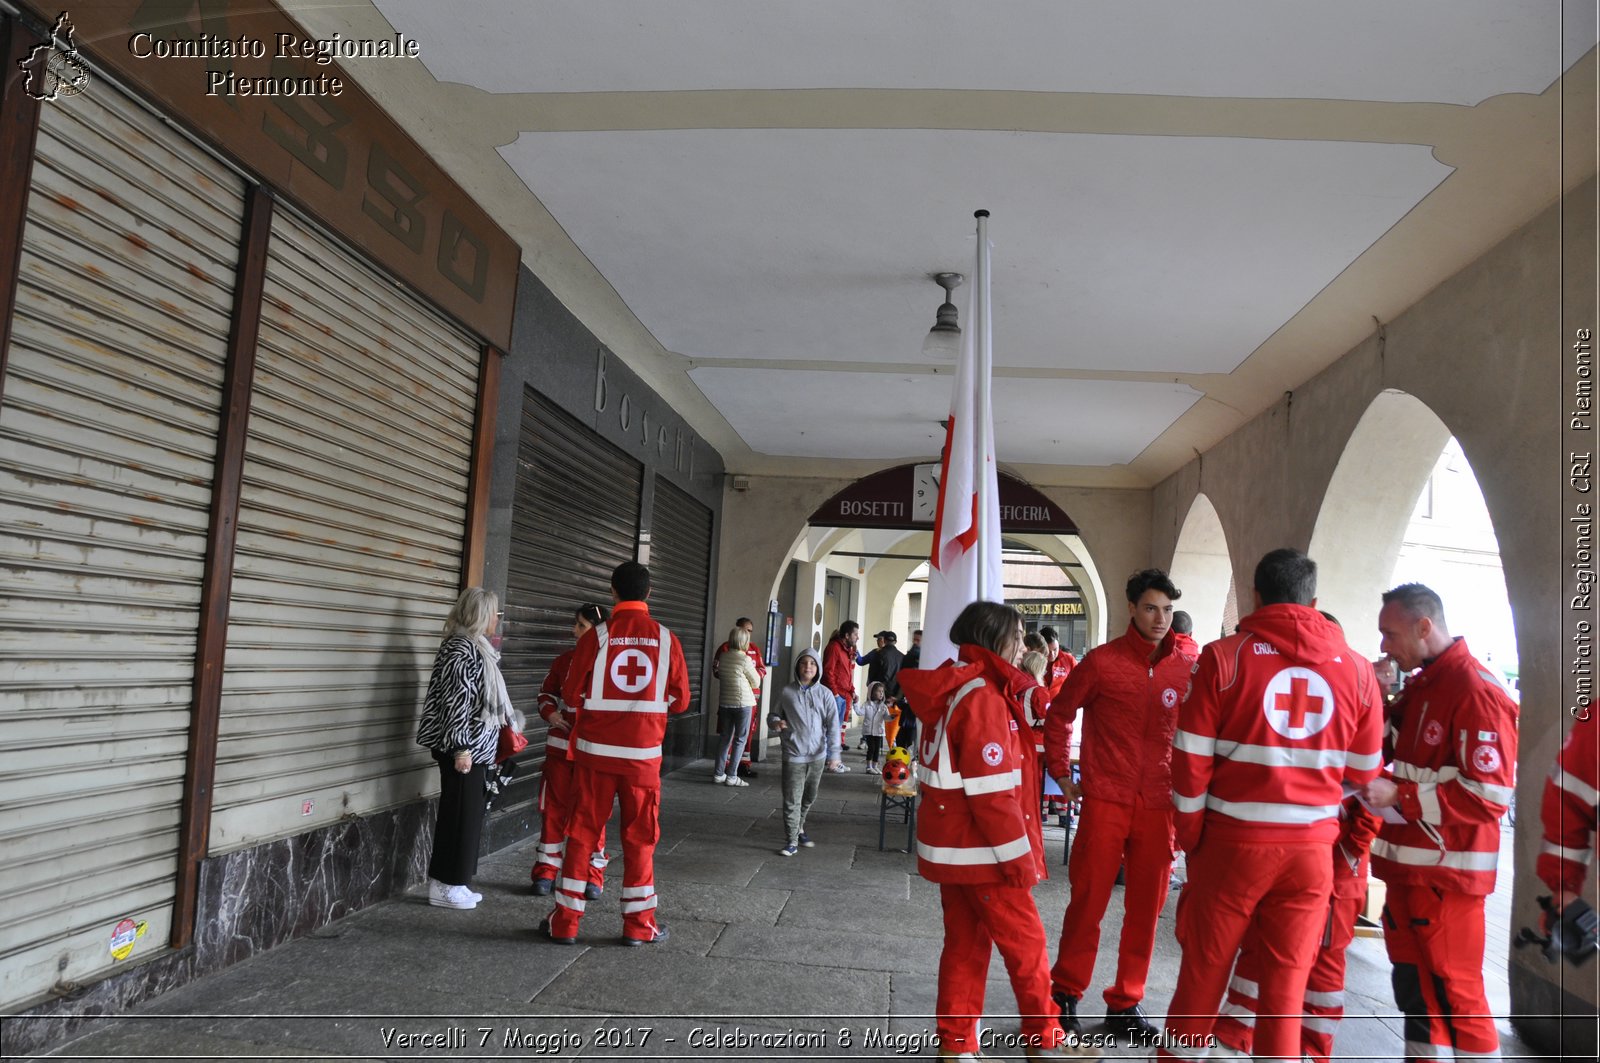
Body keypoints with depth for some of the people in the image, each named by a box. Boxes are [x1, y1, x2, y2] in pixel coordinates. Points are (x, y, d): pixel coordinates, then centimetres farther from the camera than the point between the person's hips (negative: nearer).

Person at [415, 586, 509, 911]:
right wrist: (461, 748, -22)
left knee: (469, 813, 14)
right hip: (463, 749, -10)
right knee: (459, 814, -1)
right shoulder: (462, 648, -17)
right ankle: (444, 887, 9)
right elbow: (456, 701, -21)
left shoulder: (475, 647, 13)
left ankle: (454, 882, 23)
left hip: (475, 747, 10)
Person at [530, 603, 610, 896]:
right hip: (560, 747, 4)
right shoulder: (565, 660, 4)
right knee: (553, 808, 9)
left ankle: (593, 873, 20)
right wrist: (550, 713, -2)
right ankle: (546, 868, 22)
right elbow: (546, 692, 16)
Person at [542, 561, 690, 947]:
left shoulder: (596, 637, -7)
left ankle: (565, 922, 17)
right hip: (643, 754, 0)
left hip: (596, 751, 0)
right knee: (639, 839, 11)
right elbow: (680, 700, 1)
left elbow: (571, 695, -3)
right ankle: (639, 925, 17)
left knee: (582, 834, 10)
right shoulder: (666, 639, -4)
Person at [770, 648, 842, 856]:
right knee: (792, 800, -3)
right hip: (793, 755, -2)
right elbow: (772, 715, 7)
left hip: (817, 755, 2)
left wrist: (833, 753, -6)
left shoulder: (825, 694, -1)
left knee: (809, 798, 17)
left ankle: (799, 828, 39)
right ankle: (791, 841, 6)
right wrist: (776, 722, -17)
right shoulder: (787, 692, -3)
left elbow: (832, 726, -1)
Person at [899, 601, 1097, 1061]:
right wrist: (1019, 856, -17)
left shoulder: (953, 690, 10)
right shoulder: (983, 697, -20)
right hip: (982, 851, -9)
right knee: (1027, 945, 7)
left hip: (951, 846, 9)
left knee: (965, 945, 14)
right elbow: (992, 790, -22)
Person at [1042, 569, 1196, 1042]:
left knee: (1146, 906, 10)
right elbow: (1059, 713, 5)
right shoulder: (1102, 661, -4)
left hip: (1158, 804, 3)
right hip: (1104, 800, -3)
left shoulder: (1185, 669, 4)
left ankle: (1125, 1002, 26)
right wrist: (1061, 772, 3)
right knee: (1088, 900, 3)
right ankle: (1066, 993, 21)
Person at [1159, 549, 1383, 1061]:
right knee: (1288, 978, 12)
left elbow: (1191, 759, -7)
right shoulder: (1356, 669, 3)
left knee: (1203, 969, 11)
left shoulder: (1224, 657, -7)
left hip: (1233, 840, -2)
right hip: (1312, 848, 2)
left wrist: (1190, 836, 3)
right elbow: (1363, 774, 7)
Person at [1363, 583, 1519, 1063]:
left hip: (1444, 875, -9)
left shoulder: (1476, 692, -17)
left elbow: (1489, 796, -21)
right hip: (1407, 868, 9)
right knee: (1416, 989, 17)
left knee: (1453, 996, 1)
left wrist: (1397, 795, -22)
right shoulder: (1420, 686, 12)